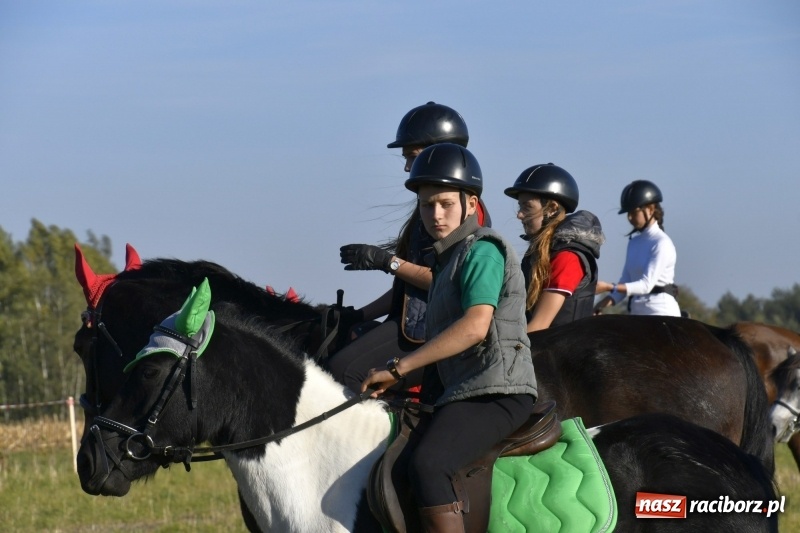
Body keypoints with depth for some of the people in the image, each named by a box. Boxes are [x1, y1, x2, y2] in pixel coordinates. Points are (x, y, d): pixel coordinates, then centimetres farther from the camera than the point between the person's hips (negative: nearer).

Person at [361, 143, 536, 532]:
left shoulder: (482, 251, -8)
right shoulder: (448, 257, 21)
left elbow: (475, 326, -22)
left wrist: (398, 369, -21)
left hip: (494, 391, -11)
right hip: (458, 391, 11)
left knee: (426, 465, -33)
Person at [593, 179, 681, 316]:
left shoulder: (662, 243, -11)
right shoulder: (634, 241, 14)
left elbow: (646, 284, -19)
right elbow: (625, 282, 13)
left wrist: (608, 287, -27)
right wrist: (604, 303, -4)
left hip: (661, 312, -8)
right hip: (637, 313, 8)